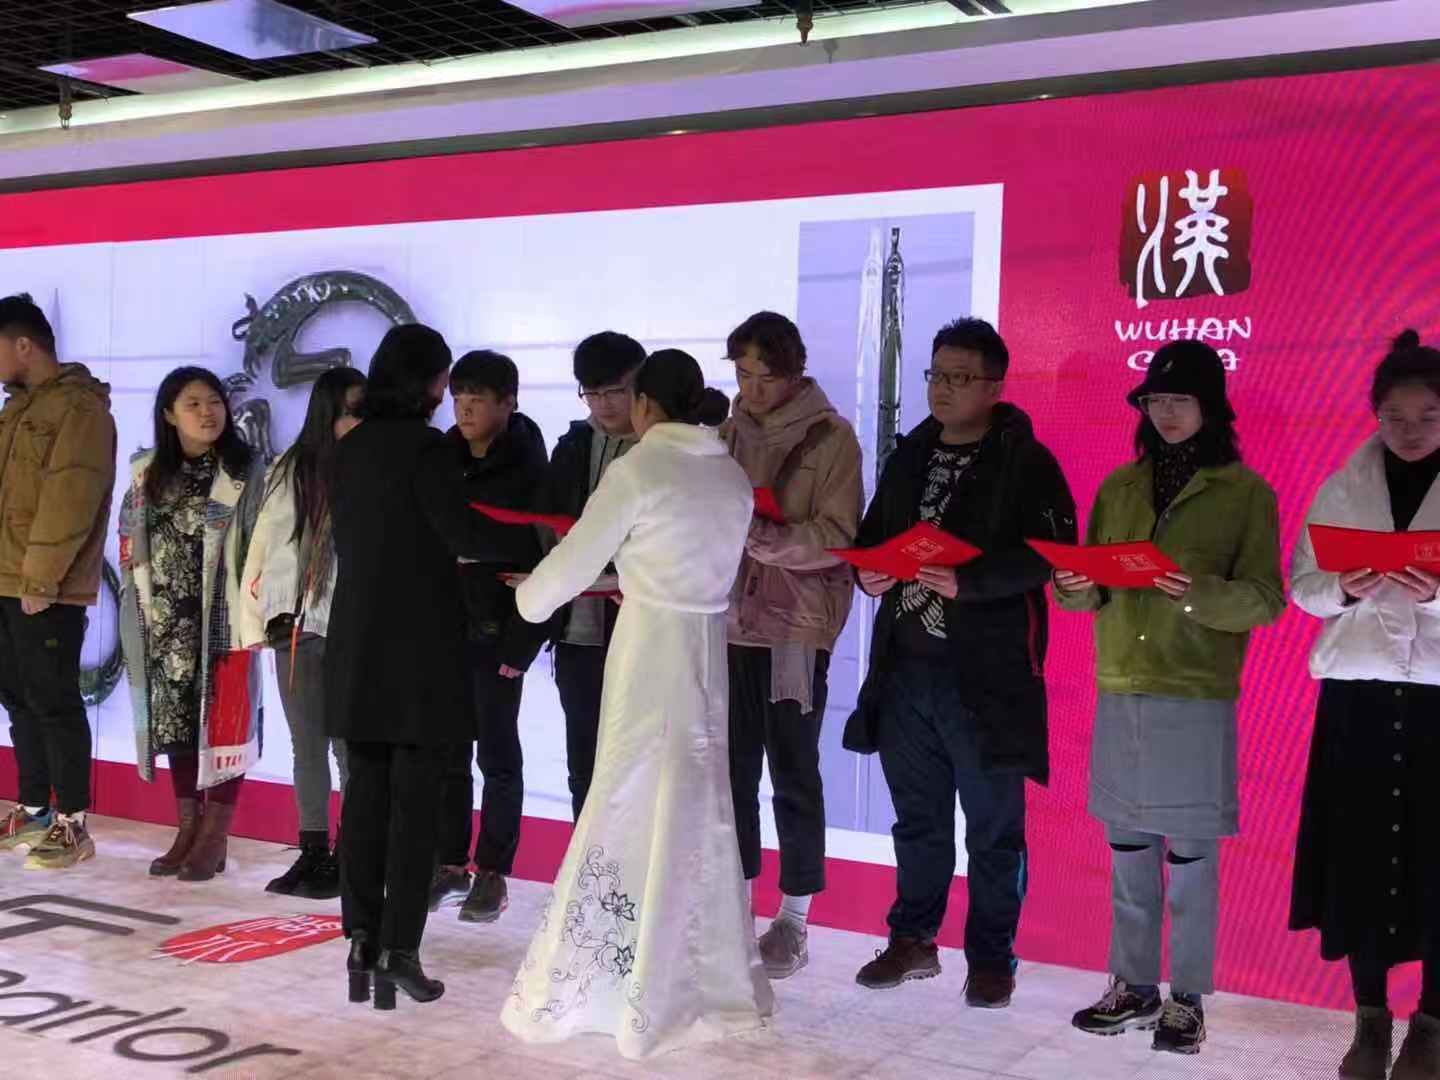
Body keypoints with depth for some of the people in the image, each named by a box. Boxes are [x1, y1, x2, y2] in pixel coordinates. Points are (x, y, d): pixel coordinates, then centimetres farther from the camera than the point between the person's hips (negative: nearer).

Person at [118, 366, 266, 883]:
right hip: (166, 622, 4)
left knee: (221, 719, -1)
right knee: (175, 719, 8)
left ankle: (214, 837, 7)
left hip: (221, 618, -4)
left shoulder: (246, 470, -4)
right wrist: (140, 604, 10)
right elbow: (131, 538, 16)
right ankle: (187, 828, 18)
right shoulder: (149, 473, 9)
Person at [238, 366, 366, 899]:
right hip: (296, 628, 4)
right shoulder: (290, 472, 6)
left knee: (349, 746, -1)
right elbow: (265, 545, 10)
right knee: (307, 746, 12)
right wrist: (256, 616, 6)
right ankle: (313, 852, 22)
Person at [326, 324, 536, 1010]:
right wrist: (538, 545, -7)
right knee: (415, 801, -1)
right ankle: (398, 953, 1)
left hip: (357, 645, 7)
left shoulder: (349, 449, 9)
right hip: (420, 648, -6)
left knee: (365, 794, 10)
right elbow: (465, 535, -17)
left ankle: (362, 943, 11)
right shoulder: (426, 448, -13)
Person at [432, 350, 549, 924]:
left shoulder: (527, 469, -7)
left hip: (497, 629, -4)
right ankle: (451, 861, 19)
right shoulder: (444, 458, 6)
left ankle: (493, 872, 10)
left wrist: (519, 644, -15)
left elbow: (539, 558, -11)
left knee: (497, 751, 3)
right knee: (448, 748, 9)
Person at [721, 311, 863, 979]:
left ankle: (795, 917, 12)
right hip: (730, 622, 5)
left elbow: (839, 536, -12)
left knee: (792, 773, 2)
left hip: (796, 628, -4)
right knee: (733, 768, 10)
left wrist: (761, 537, -23)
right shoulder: (728, 435, 10)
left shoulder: (830, 437, -5)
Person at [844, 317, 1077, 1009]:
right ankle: (913, 939, 29)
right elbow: (874, 533, 22)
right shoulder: (908, 455, 14)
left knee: (993, 825, 4)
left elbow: (1052, 552, -16)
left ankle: (991, 957, 16)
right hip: (905, 664, 6)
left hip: (986, 672, -6)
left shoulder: (1025, 463, -5)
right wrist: (868, 570, 0)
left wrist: (968, 580, -26)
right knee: (917, 815, 16)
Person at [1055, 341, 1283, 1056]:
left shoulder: (1245, 492, 0)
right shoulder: (1119, 486, 13)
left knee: (1189, 855, 0)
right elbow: (1091, 590, 14)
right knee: (1127, 850, 10)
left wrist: (1201, 593, -24)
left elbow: (1266, 600, -6)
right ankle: (1133, 988, 21)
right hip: (1119, 690, 4)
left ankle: (1187, 1001, 11)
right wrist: (1075, 587, -9)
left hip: (1197, 697, -4)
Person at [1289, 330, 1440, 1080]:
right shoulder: (1342, 489, 7)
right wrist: (1344, 590, -14)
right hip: (1358, 690, 2)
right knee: (1359, 851, 2)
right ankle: (1370, 1018, 14)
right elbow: (1302, 583, 6)